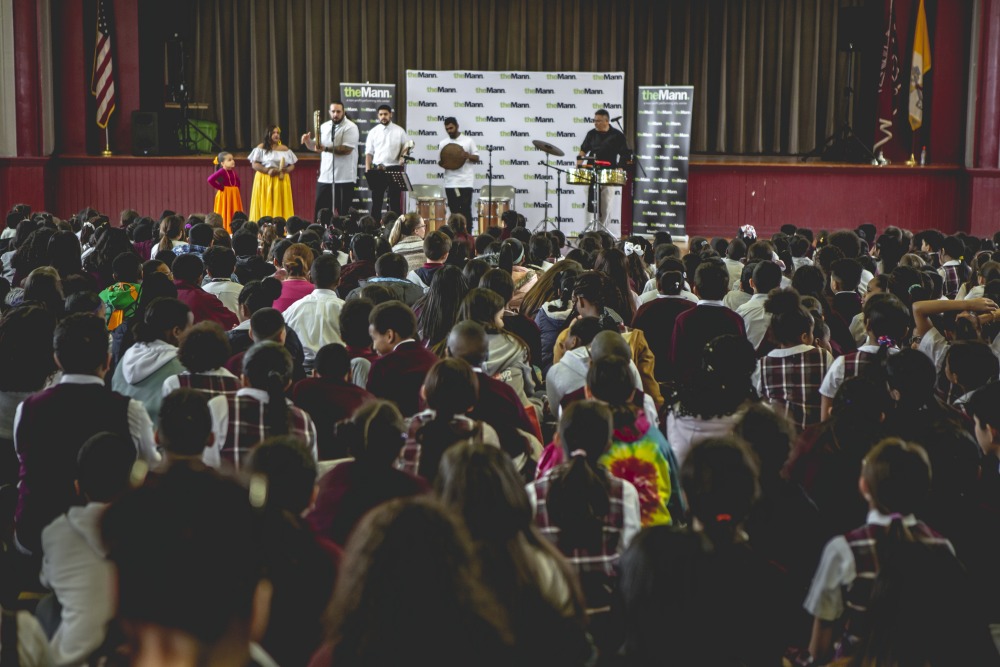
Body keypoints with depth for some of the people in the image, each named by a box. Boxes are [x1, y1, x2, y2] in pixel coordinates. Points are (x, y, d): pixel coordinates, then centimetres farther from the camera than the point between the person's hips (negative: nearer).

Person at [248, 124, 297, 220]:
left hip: (281, 181, 3)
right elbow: (254, 164, -4)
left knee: (280, 208, -3)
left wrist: (285, 170, -11)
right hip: (264, 181, -3)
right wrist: (268, 170, -17)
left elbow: (292, 165, 11)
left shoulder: (285, 149, 11)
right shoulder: (261, 147, 3)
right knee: (265, 208, -6)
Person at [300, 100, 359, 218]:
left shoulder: (350, 127, -8)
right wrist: (307, 140, -7)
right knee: (320, 211, 6)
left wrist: (326, 148, -25)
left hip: (344, 177, -5)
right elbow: (314, 146, 15)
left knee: (343, 212, 0)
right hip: (325, 176, 6)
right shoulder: (324, 127, 12)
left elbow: (347, 149, -19)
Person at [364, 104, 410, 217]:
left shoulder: (399, 131, 3)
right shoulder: (373, 132, 6)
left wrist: (403, 155, -13)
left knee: (395, 200, 2)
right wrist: (367, 170, -4)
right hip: (377, 170, 1)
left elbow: (406, 146, 9)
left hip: (395, 169, -1)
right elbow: (369, 153, 5)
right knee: (376, 200, 4)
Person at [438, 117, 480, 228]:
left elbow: (477, 158, 4)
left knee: (466, 210, -3)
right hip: (450, 183, 3)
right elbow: (440, 161, 13)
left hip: (466, 182, -2)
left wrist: (468, 155, -17)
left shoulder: (468, 141, 3)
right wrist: (442, 164, -11)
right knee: (454, 211, 5)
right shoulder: (443, 143, 10)